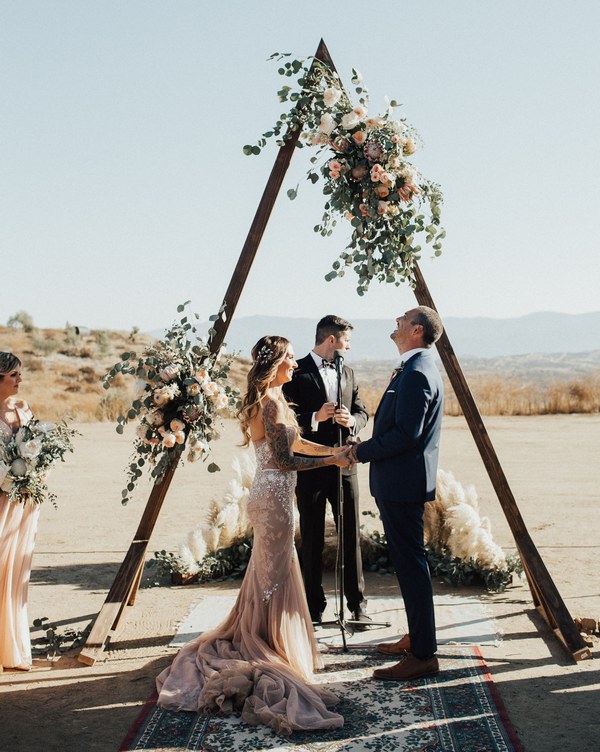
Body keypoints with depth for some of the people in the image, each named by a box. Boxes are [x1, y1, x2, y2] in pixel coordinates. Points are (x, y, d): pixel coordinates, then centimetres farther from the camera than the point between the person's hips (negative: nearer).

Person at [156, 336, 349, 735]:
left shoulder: (274, 398, 12)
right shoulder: (271, 404, -19)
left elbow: (295, 442, 18)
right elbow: (285, 460, -20)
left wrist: (333, 449, 10)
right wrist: (331, 461, -13)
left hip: (273, 495, 10)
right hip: (274, 496, -10)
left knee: (270, 573, 18)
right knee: (275, 575, 1)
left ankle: (258, 643, 30)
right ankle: (271, 650, 12)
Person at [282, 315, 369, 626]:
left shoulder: (348, 373, 14)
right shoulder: (297, 373, -5)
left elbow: (362, 412, 13)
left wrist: (351, 420, -9)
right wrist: (315, 418, -22)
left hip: (344, 465, 5)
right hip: (310, 468, -5)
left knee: (352, 537, 5)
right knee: (312, 540, 4)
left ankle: (357, 605, 14)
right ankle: (314, 609, 13)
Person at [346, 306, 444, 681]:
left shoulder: (417, 373, -18)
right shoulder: (415, 369, 16)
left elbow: (405, 434, -24)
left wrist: (362, 452, -13)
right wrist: (366, 449, 13)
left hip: (403, 483, -11)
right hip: (397, 482, 11)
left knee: (411, 563, -6)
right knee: (408, 561, 17)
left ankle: (423, 654, 1)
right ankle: (417, 637, 28)